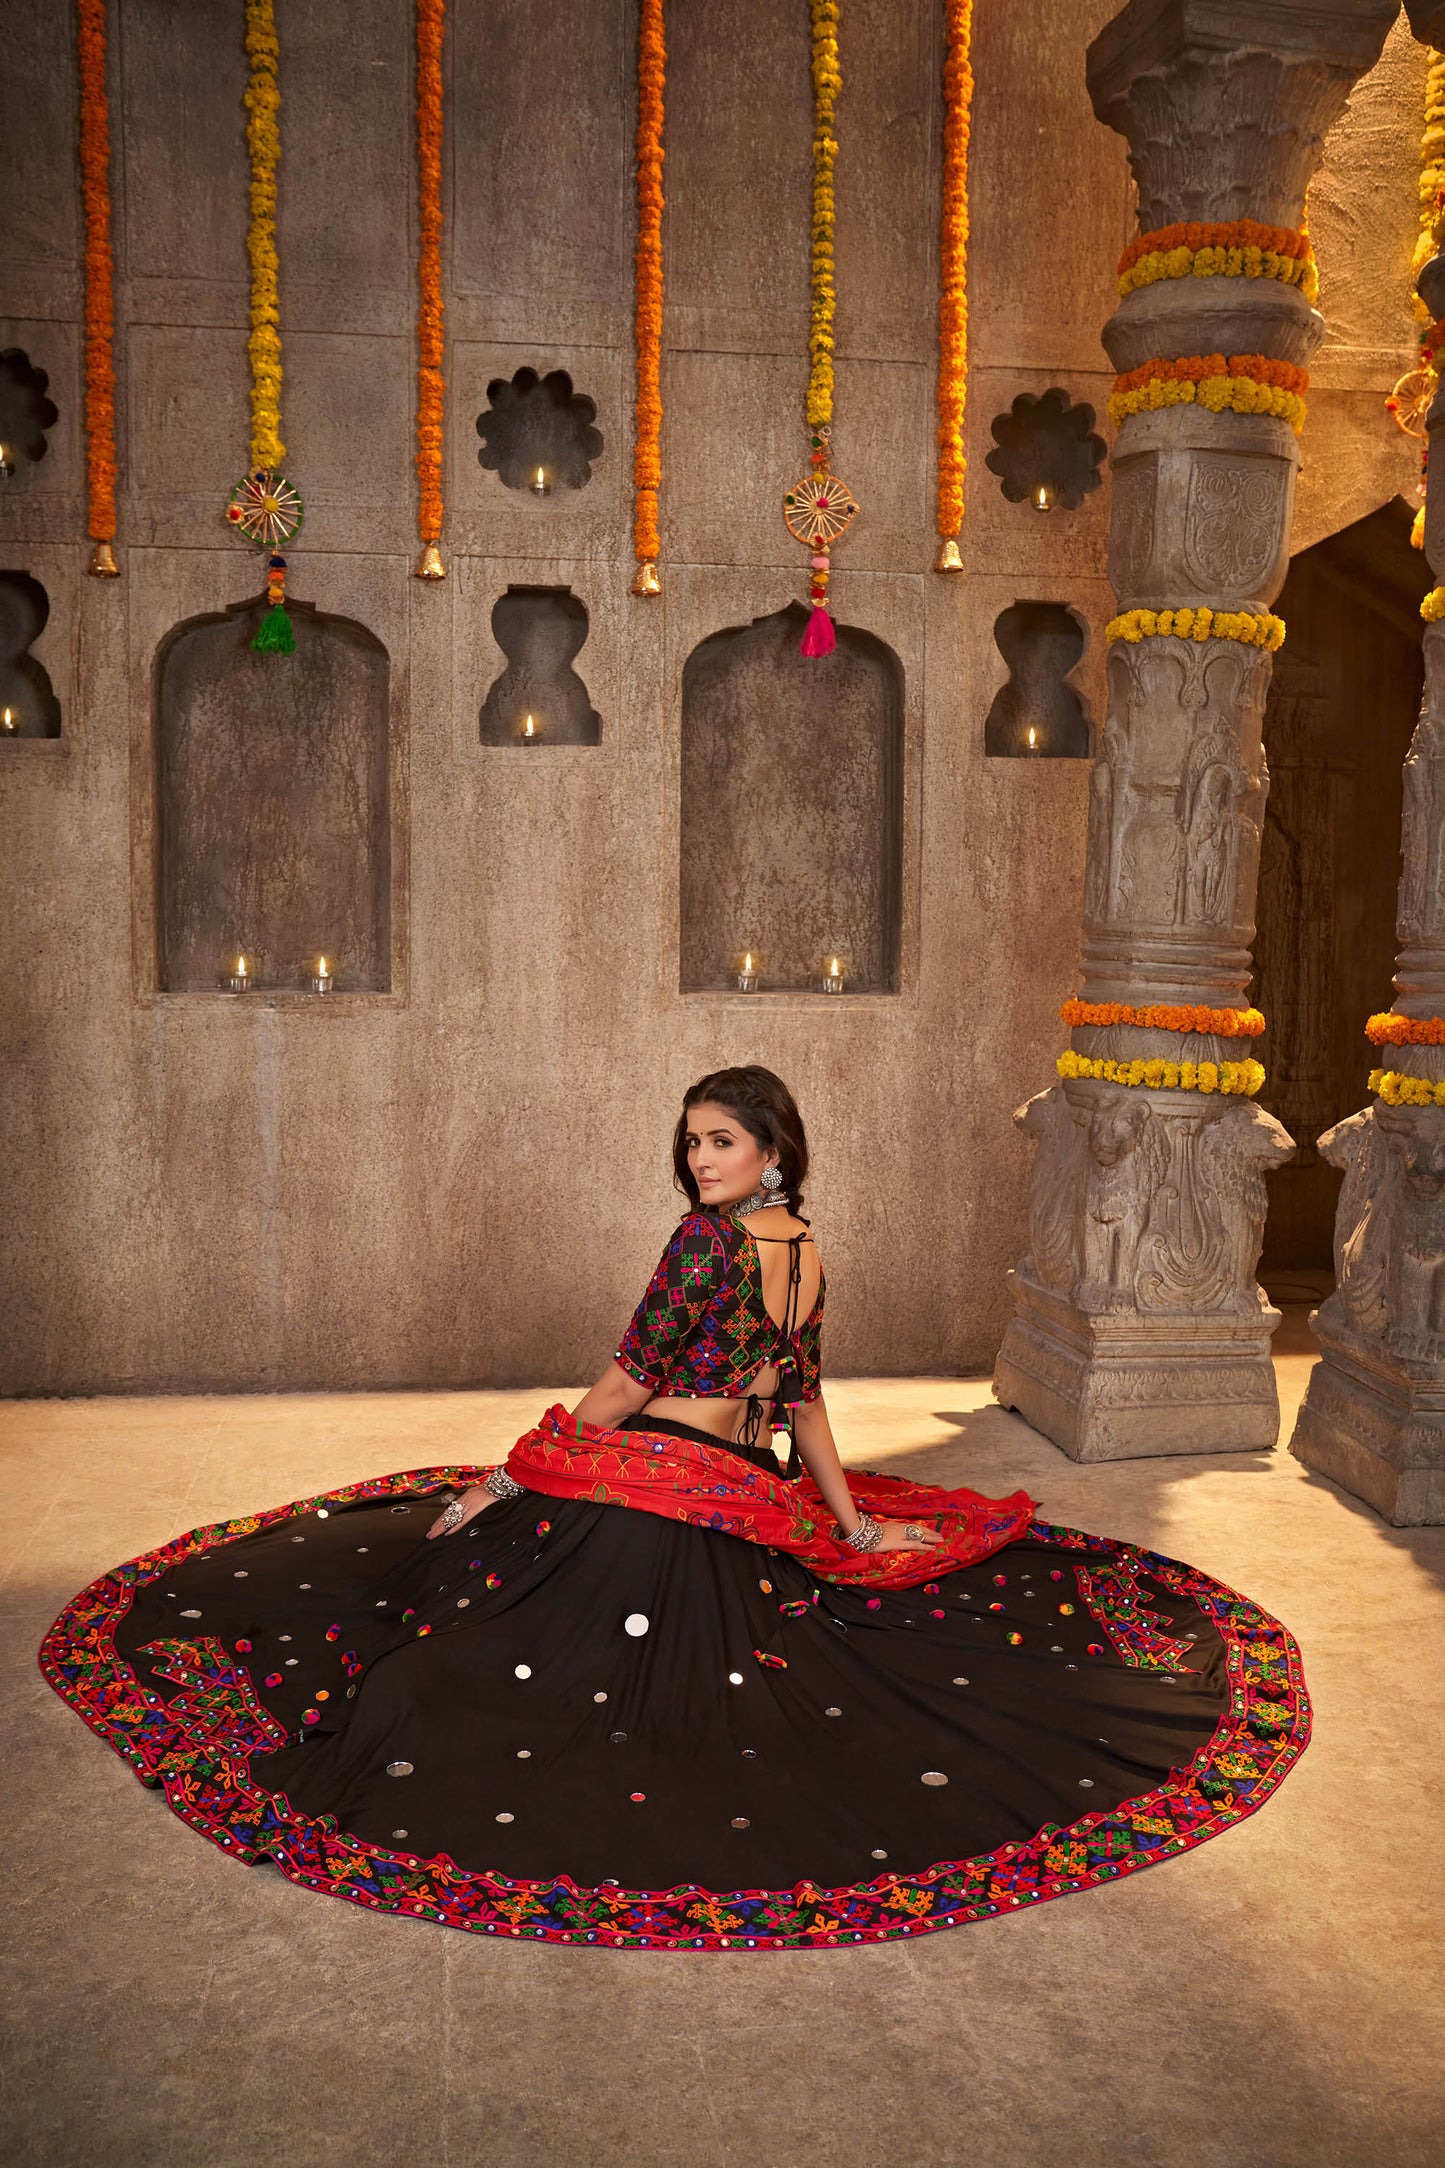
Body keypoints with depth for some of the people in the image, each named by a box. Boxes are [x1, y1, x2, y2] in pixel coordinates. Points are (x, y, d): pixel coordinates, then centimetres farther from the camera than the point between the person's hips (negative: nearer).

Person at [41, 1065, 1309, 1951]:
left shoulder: (707, 1240, -14)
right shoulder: (806, 1252, 10)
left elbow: (629, 1386, -14)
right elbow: (804, 1400, 16)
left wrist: (507, 1480, -8)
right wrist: (853, 1523, 25)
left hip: (652, 1488, -8)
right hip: (752, 1507, 8)